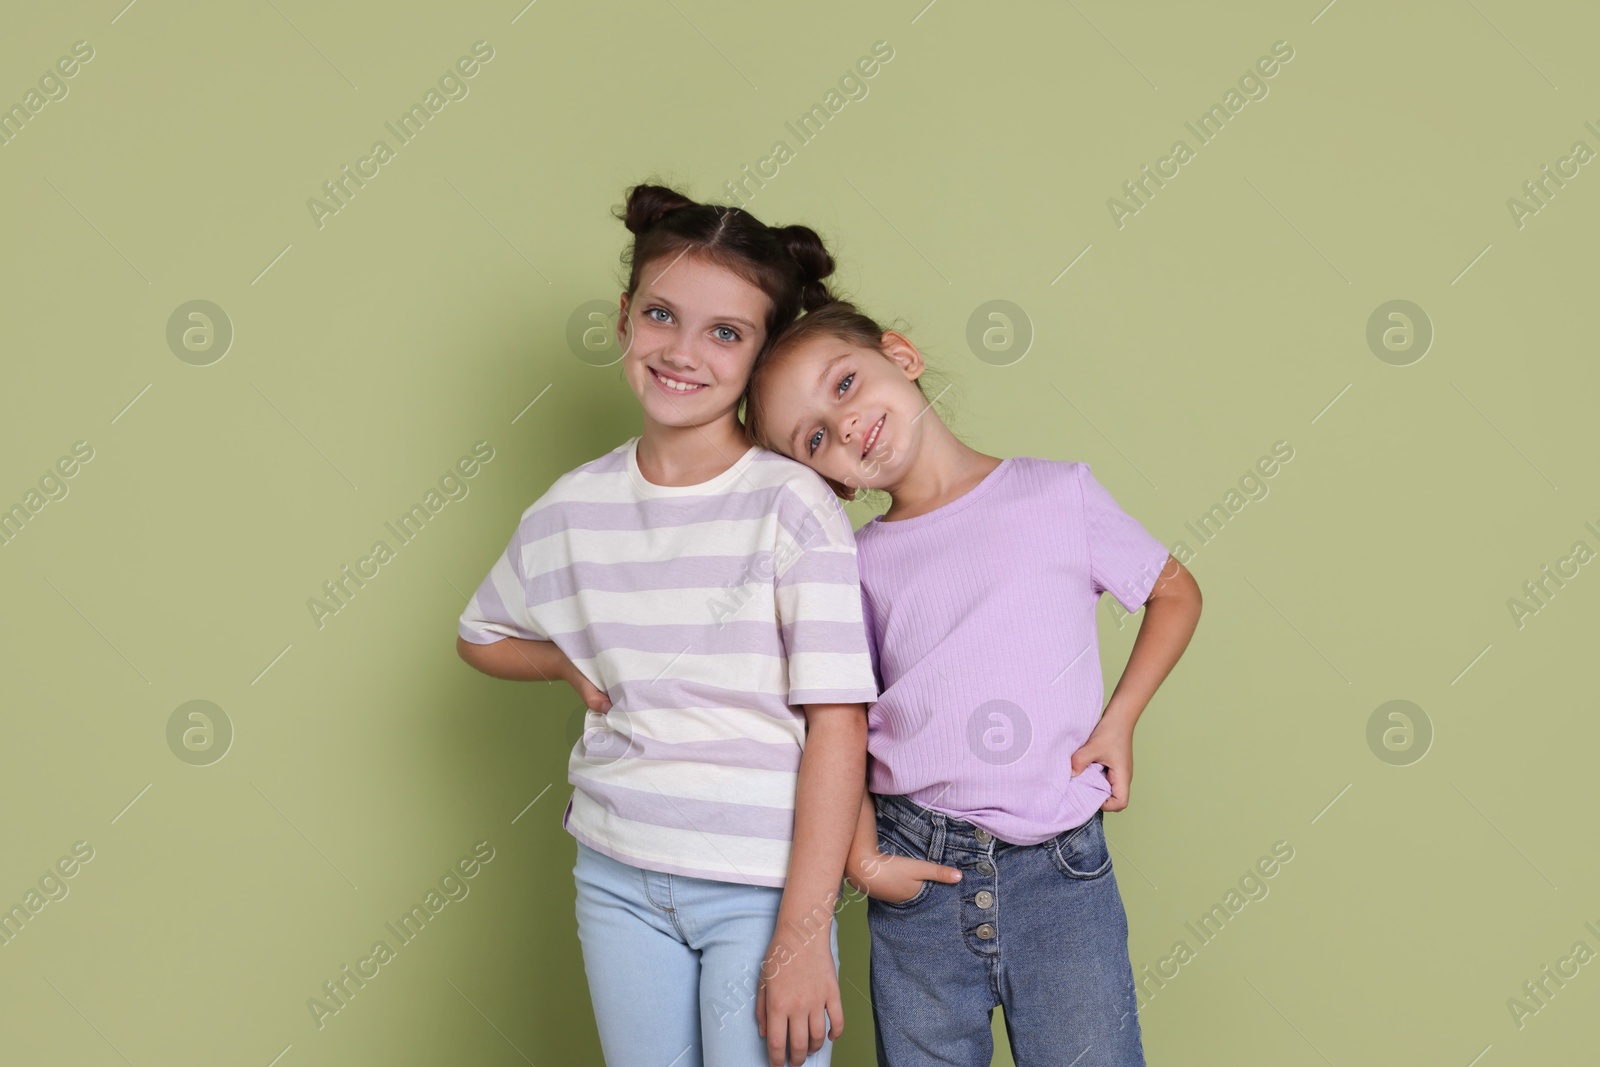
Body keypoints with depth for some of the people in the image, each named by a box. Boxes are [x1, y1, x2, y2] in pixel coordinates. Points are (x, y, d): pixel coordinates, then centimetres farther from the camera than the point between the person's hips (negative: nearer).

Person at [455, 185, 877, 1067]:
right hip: (616, 877, 4)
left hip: (760, 885, -4)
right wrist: (579, 664, 1)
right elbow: (481, 635, 21)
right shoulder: (572, 508, 3)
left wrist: (803, 937, -16)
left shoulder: (794, 506, -11)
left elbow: (838, 725, -13)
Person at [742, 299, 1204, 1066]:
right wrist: (862, 856, -5)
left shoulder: (1059, 495, 0)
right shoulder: (861, 563, 4)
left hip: (1063, 871, -1)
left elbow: (1176, 592, 12)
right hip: (917, 875, 2)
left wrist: (1118, 721, 1)